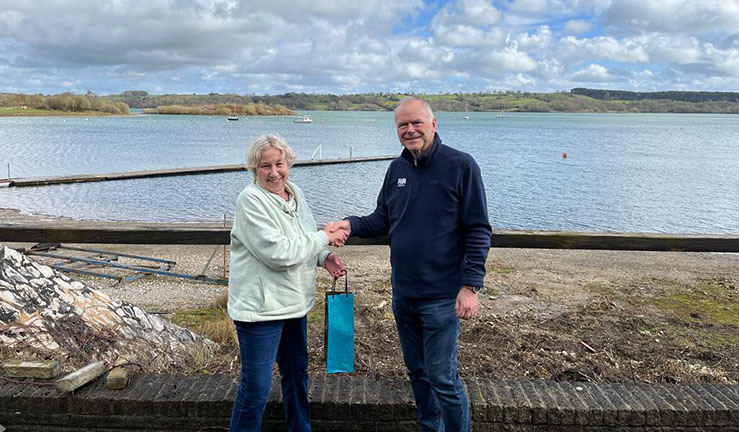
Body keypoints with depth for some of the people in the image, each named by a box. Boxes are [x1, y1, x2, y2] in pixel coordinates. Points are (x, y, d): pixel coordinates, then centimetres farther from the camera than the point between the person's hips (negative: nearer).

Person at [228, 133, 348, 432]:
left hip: (294, 302, 8)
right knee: (256, 385, 1)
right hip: (260, 306, -8)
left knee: (296, 371, 22)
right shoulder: (251, 200, -18)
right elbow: (277, 252, -26)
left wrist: (324, 257, -2)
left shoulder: (295, 194, 6)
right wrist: (325, 237, -18)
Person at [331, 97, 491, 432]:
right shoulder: (397, 169, 7)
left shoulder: (461, 166, -11)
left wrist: (470, 285, -17)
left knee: (442, 378, 1)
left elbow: (478, 231, -12)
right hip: (402, 292, 6)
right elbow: (382, 220, 13)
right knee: (417, 372, 19)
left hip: (441, 296, -6)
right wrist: (351, 225, -7)